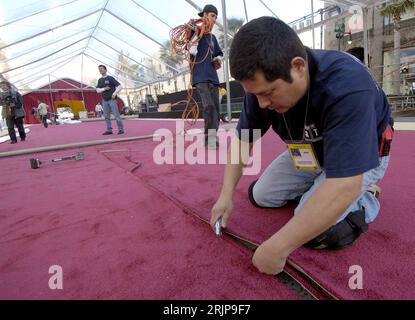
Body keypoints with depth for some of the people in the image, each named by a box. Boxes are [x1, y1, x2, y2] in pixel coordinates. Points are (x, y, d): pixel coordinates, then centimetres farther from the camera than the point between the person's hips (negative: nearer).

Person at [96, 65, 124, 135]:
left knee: (116, 115, -8)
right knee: (106, 116, 5)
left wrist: (115, 93, -16)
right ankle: (109, 130, 10)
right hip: (104, 101, 6)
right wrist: (104, 89, -10)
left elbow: (119, 86, -5)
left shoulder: (110, 78, 0)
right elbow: (97, 90, 9)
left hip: (112, 99, -6)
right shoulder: (100, 80, 15)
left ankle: (121, 129, -2)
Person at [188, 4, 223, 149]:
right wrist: (198, 34, -17)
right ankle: (210, 138, -16)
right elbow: (192, 51, -12)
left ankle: (211, 138, 10)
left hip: (212, 76, 7)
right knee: (209, 106, -20)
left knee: (216, 108, 2)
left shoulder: (212, 37, 22)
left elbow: (220, 53, 33)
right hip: (200, 76, -7)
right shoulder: (197, 31, 3)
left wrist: (218, 58, 12)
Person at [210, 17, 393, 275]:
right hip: (310, 153, 6)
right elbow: (243, 140, -8)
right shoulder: (262, 86, -20)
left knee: (316, 232, -21)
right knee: (260, 196, 2)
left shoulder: (347, 87, -39)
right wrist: (226, 195, -16)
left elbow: (343, 188, -45)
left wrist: (277, 249, -41)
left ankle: (367, 198, 6)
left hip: (361, 155, -5)